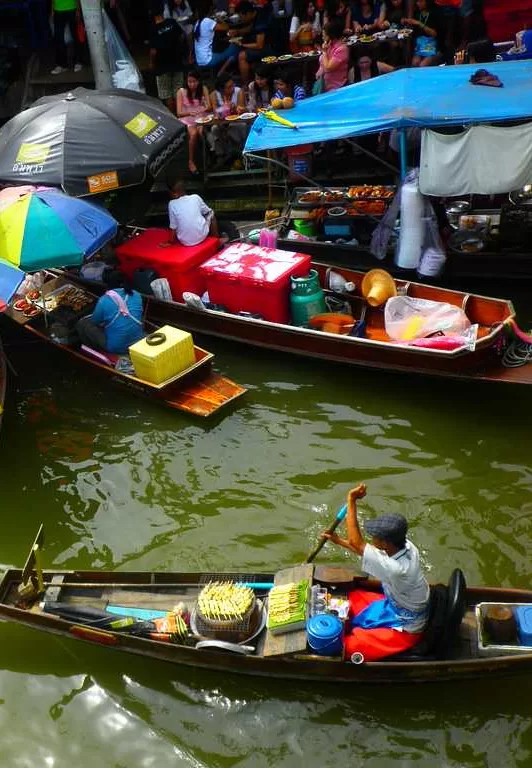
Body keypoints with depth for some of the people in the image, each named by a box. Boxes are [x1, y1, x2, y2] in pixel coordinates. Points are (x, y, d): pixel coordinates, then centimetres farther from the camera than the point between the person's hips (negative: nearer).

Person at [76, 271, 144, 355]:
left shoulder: (104, 300, -12)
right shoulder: (136, 295, 0)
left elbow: (95, 321, 3)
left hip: (116, 348, -5)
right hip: (139, 343, 5)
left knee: (81, 323, 11)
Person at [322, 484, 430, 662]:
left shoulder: (396, 569, -42)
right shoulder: (406, 546, -18)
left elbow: (356, 543, -35)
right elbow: (363, 548, 1)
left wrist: (351, 500, -33)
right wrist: (339, 541, 2)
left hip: (405, 628, -8)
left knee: (348, 646, -11)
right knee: (352, 598, 14)